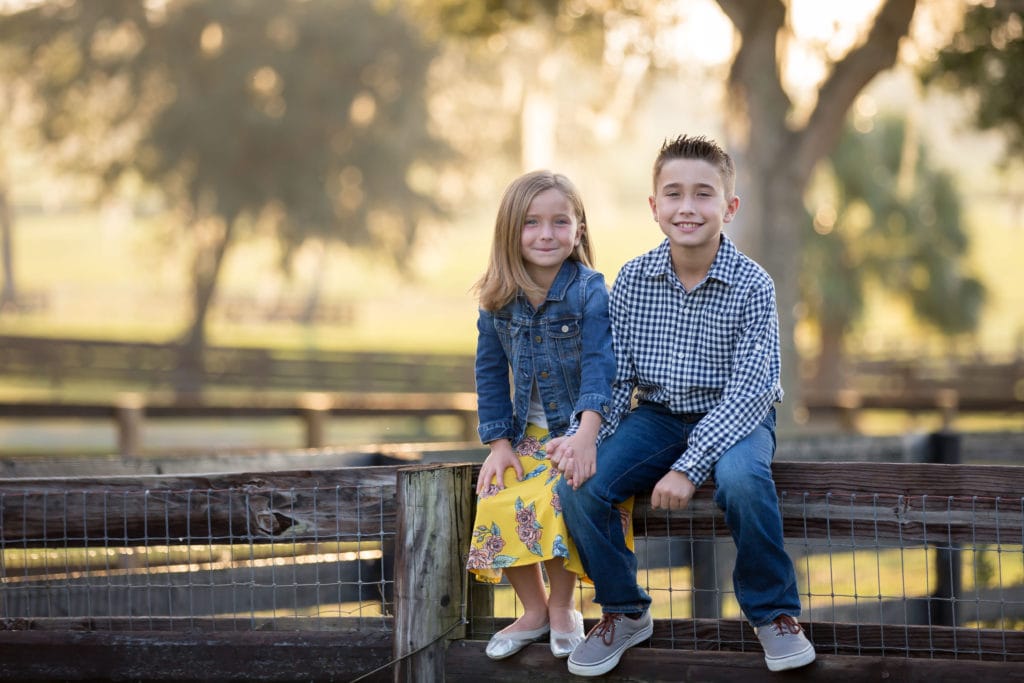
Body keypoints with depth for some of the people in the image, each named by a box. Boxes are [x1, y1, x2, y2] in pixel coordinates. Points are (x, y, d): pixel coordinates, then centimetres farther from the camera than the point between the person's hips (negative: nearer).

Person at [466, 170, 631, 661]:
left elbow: (600, 365, -21)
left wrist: (587, 432, -36)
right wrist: (499, 443, -1)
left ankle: (563, 607, -5)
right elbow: (490, 374, 8)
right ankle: (533, 610, 3)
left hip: (579, 430, -4)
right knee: (497, 501, -19)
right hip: (527, 434, 4)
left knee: (557, 499, -29)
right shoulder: (498, 301, 1)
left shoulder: (591, 293, -12)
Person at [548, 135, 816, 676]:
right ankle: (624, 612, 5)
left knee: (742, 480, -37)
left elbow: (748, 390, -21)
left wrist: (689, 466, -30)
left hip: (733, 416, -3)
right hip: (657, 414, 3)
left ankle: (774, 614, -13)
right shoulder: (633, 281, -6)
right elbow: (614, 377, 0)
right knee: (576, 485, -20)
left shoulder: (751, 285, -16)